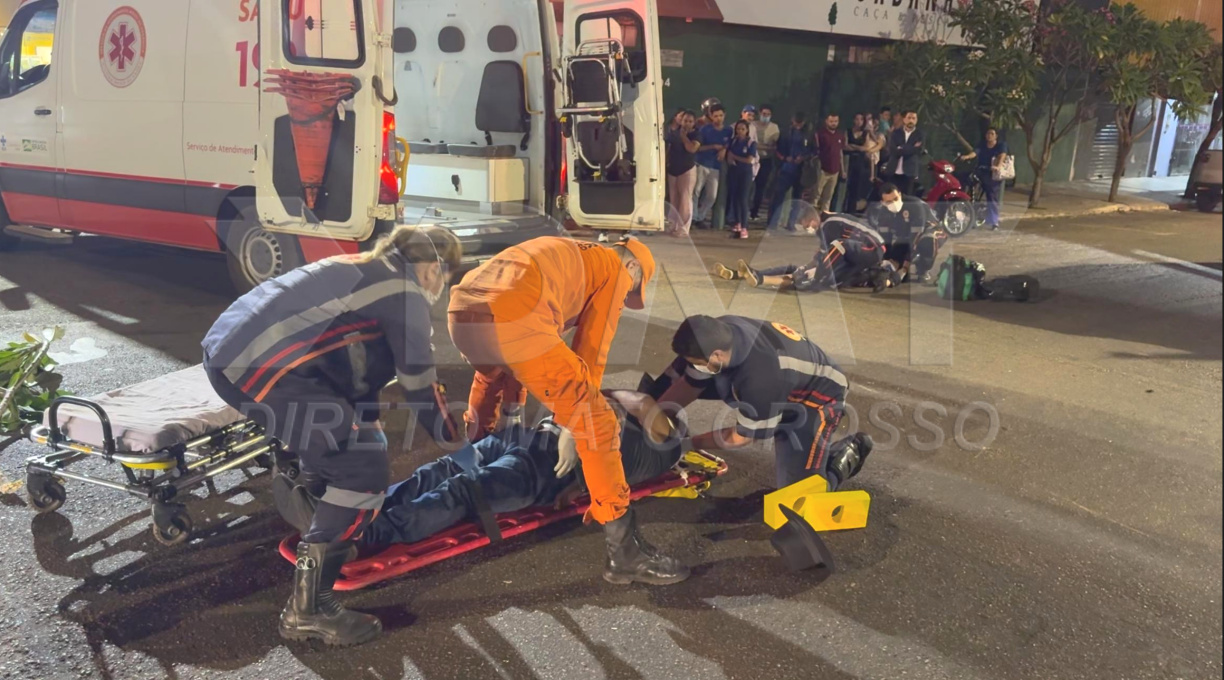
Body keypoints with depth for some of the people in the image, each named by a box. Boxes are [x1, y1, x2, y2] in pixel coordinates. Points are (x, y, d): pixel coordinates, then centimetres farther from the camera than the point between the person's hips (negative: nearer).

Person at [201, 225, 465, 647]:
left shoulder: (363, 270, 26)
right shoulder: (405, 295, 0)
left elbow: (358, 366, 34)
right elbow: (420, 385, 6)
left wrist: (367, 427, 42)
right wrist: (454, 439, 23)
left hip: (228, 348, 10)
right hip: (262, 367, -10)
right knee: (365, 468, -6)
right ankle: (308, 607, -2)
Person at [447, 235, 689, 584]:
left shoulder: (564, 255, 39)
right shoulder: (615, 270, 18)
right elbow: (592, 350, 12)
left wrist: (515, 402, 46)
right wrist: (578, 414, 20)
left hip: (462, 311, 9)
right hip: (513, 320, -9)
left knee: (489, 377, 43)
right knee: (597, 422, -2)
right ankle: (622, 539, -1)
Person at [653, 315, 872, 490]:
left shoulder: (759, 376, -42)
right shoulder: (717, 334, -22)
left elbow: (742, 436, -24)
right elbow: (689, 383, -6)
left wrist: (690, 443, -14)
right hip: (785, 386, 8)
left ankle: (848, 453, 11)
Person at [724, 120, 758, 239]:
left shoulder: (751, 143, -4)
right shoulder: (733, 141, 8)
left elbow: (749, 160, -11)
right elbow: (728, 156, 9)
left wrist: (734, 157, -5)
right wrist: (729, 159, -14)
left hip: (745, 173, -4)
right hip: (733, 172, 4)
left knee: (743, 199, -8)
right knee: (734, 198, 3)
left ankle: (744, 228, -6)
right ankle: (736, 224, 13)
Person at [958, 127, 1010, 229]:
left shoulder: (1001, 145, -2)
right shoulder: (982, 144, 7)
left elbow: (1002, 155, -22)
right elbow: (975, 152, -13)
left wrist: (998, 166, -43)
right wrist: (966, 156, -36)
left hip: (994, 175, -3)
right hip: (982, 173, 3)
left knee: (993, 198, -4)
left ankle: (994, 222, -1)